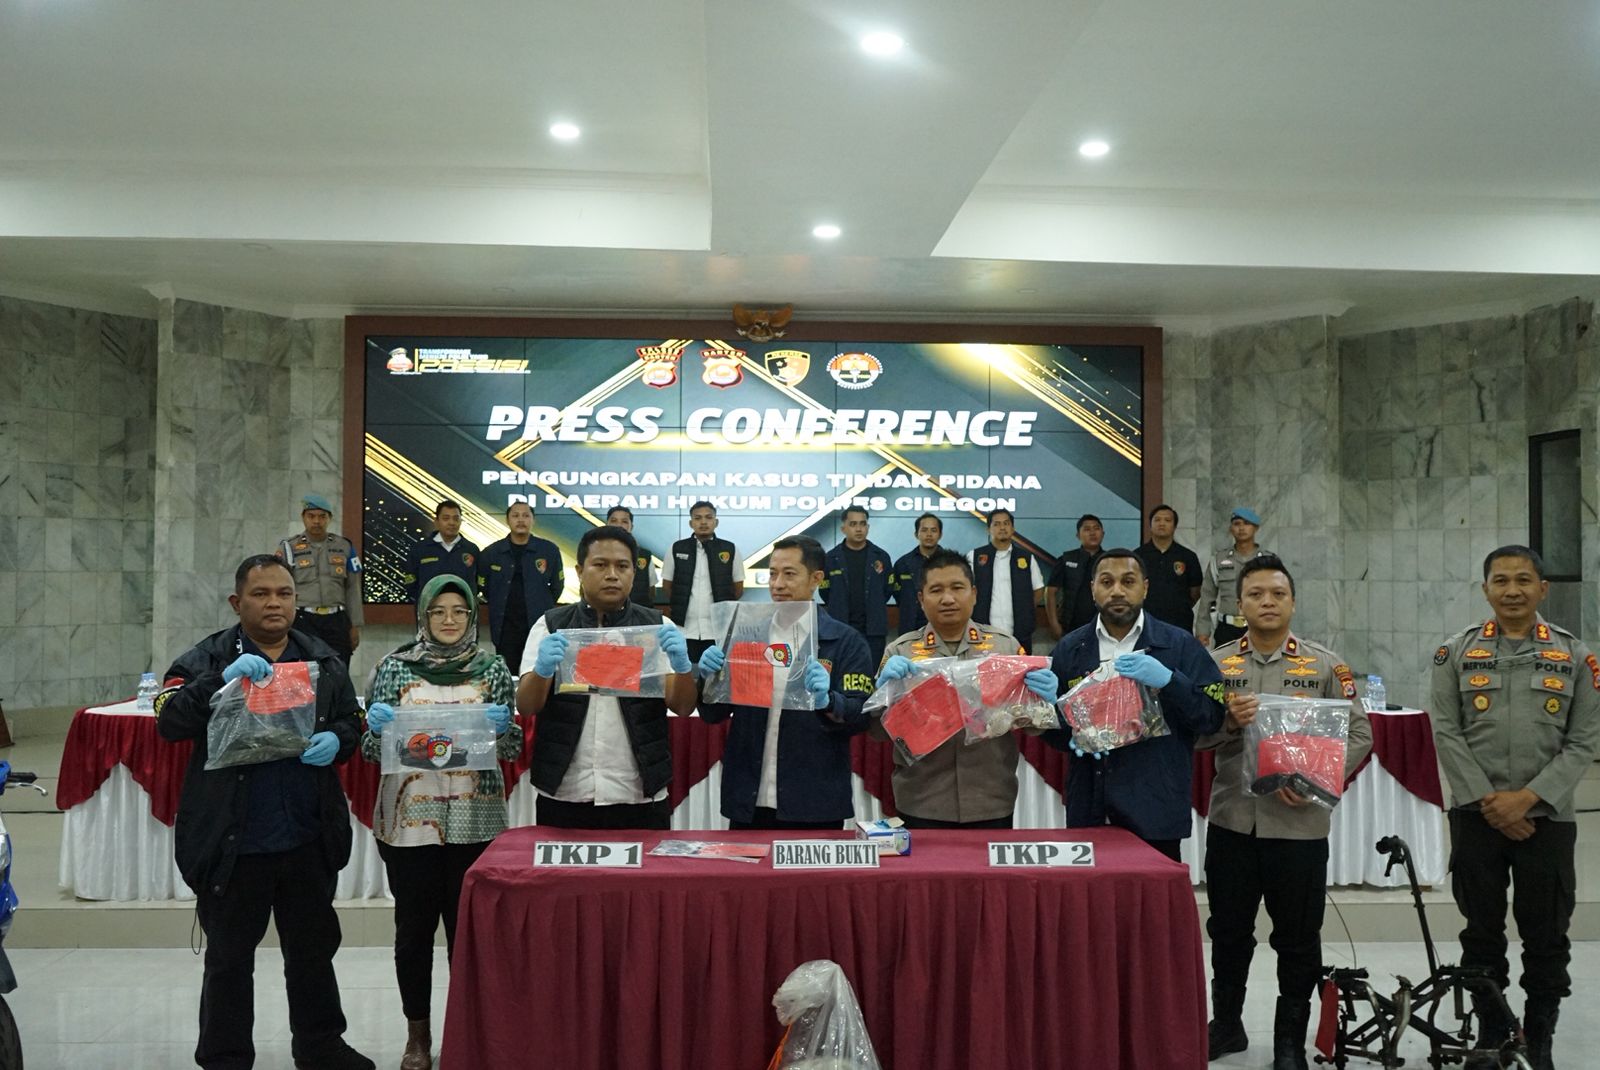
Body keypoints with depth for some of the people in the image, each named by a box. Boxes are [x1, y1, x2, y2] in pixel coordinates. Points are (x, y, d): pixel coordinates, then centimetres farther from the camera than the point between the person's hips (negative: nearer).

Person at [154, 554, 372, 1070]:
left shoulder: (324, 660, 6)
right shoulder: (207, 659, -3)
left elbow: (352, 722, 12)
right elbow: (169, 721, -15)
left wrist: (336, 740, -11)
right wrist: (223, 680, -30)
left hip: (310, 838, 3)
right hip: (232, 841, -3)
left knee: (313, 949, 18)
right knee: (228, 959, 12)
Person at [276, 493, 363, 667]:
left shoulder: (344, 547, 10)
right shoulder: (288, 548, 3)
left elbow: (353, 589, 10)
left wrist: (355, 626, 6)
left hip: (337, 621, 2)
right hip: (304, 621, -2)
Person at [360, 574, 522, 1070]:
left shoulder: (493, 668, 3)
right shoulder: (395, 667, 3)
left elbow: (513, 748, 4)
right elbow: (372, 749, 5)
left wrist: (501, 726, -17)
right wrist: (377, 726, -16)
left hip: (475, 820, 0)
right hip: (407, 819, 1)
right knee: (414, 927, 8)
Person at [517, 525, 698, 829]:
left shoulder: (657, 627, 2)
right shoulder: (551, 626, 2)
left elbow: (683, 706, -5)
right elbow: (526, 707, -6)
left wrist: (682, 664, -26)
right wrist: (542, 669, -27)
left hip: (640, 799, 0)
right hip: (563, 798, 0)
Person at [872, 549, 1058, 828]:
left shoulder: (1006, 645, 5)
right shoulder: (900, 652, 2)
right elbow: (880, 731, -1)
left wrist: (1043, 698, -14)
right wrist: (885, 686, -19)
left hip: (992, 805, 1)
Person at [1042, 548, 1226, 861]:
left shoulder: (1180, 645, 2)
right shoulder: (1069, 649, 8)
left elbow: (1214, 716, -3)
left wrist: (1167, 680, -18)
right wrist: (1072, 736, -10)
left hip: (1155, 810, -2)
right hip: (1089, 810, 2)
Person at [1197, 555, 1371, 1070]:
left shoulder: (1326, 665, 0)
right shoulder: (1215, 663, 4)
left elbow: (1358, 734, -4)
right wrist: (1228, 720, -19)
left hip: (1300, 824, -1)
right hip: (1231, 820, 2)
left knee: (1298, 939, 9)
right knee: (1228, 931, 14)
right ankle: (1226, 1023, 32)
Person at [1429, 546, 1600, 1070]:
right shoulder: (1458, 651, 2)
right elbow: (1446, 732, -2)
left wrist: (1527, 797, -12)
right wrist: (1487, 800, -10)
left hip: (1548, 817, 0)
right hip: (1476, 815, 0)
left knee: (1546, 936, 7)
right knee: (1482, 930, 10)